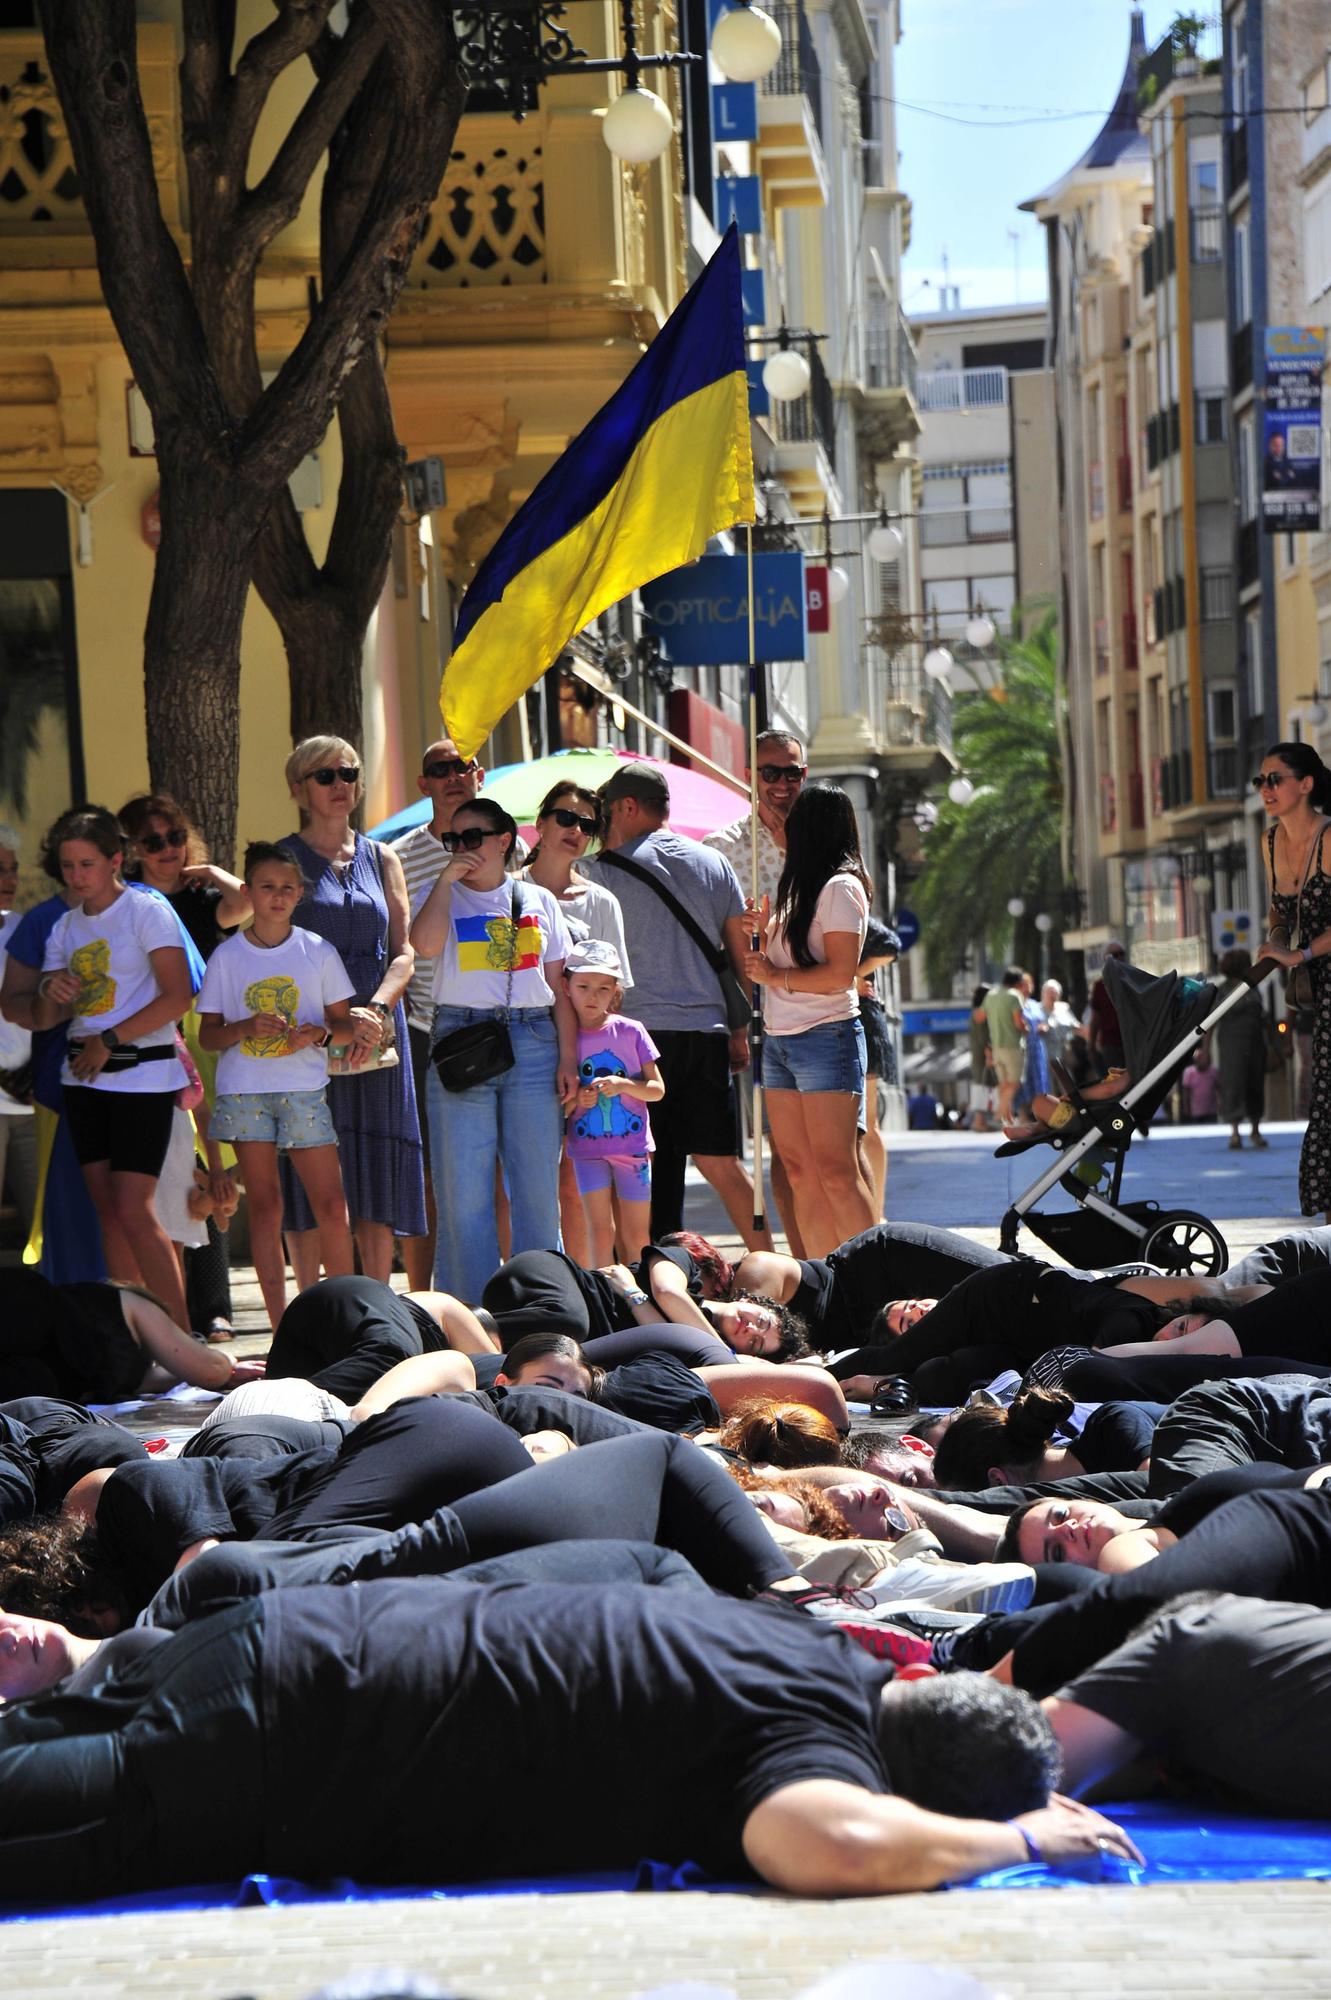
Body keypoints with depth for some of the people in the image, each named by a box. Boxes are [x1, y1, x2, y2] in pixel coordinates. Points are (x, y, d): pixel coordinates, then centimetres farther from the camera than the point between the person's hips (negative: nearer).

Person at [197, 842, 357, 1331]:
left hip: (304, 1089, 0)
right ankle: (280, 1324, 5)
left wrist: (320, 1032, -13)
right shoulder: (227, 957, 3)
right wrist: (248, 1027, -16)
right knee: (264, 1206, 2)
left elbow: (344, 1020, 9)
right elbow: (208, 1034, 3)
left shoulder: (318, 951, 4)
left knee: (330, 1203, -6)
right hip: (244, 1092, 0)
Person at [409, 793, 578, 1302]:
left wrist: (567, 1058, 4)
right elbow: (425, 943, -14)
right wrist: (447, 878, -7)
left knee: (538, 1183, 2)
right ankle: (469, 1309, 2)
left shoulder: (538, 900, 13)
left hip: (533, 1041, 1)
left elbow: (559, 985, 12)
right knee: (464, 1187, -3)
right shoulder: (445, 896, 9)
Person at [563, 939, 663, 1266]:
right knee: (599, 1230, -5)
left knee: (636, 1235, 4)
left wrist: (623, 1085, -18)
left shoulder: (630, 1031, -2)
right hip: (588, 1148, 0)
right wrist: (576, 1100, -16)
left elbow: (657, 1089, 0)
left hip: (633, 1144, 0)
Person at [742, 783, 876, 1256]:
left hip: (826, 1037, -9)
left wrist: (774, 975, -8)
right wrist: (766, 934, 10)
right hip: (780, 1040, 9)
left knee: (835, 1171, -11)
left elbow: (840, 973, -16)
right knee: (800, 1172, 4)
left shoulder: (841, 887, -8)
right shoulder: (798, 887, 18)